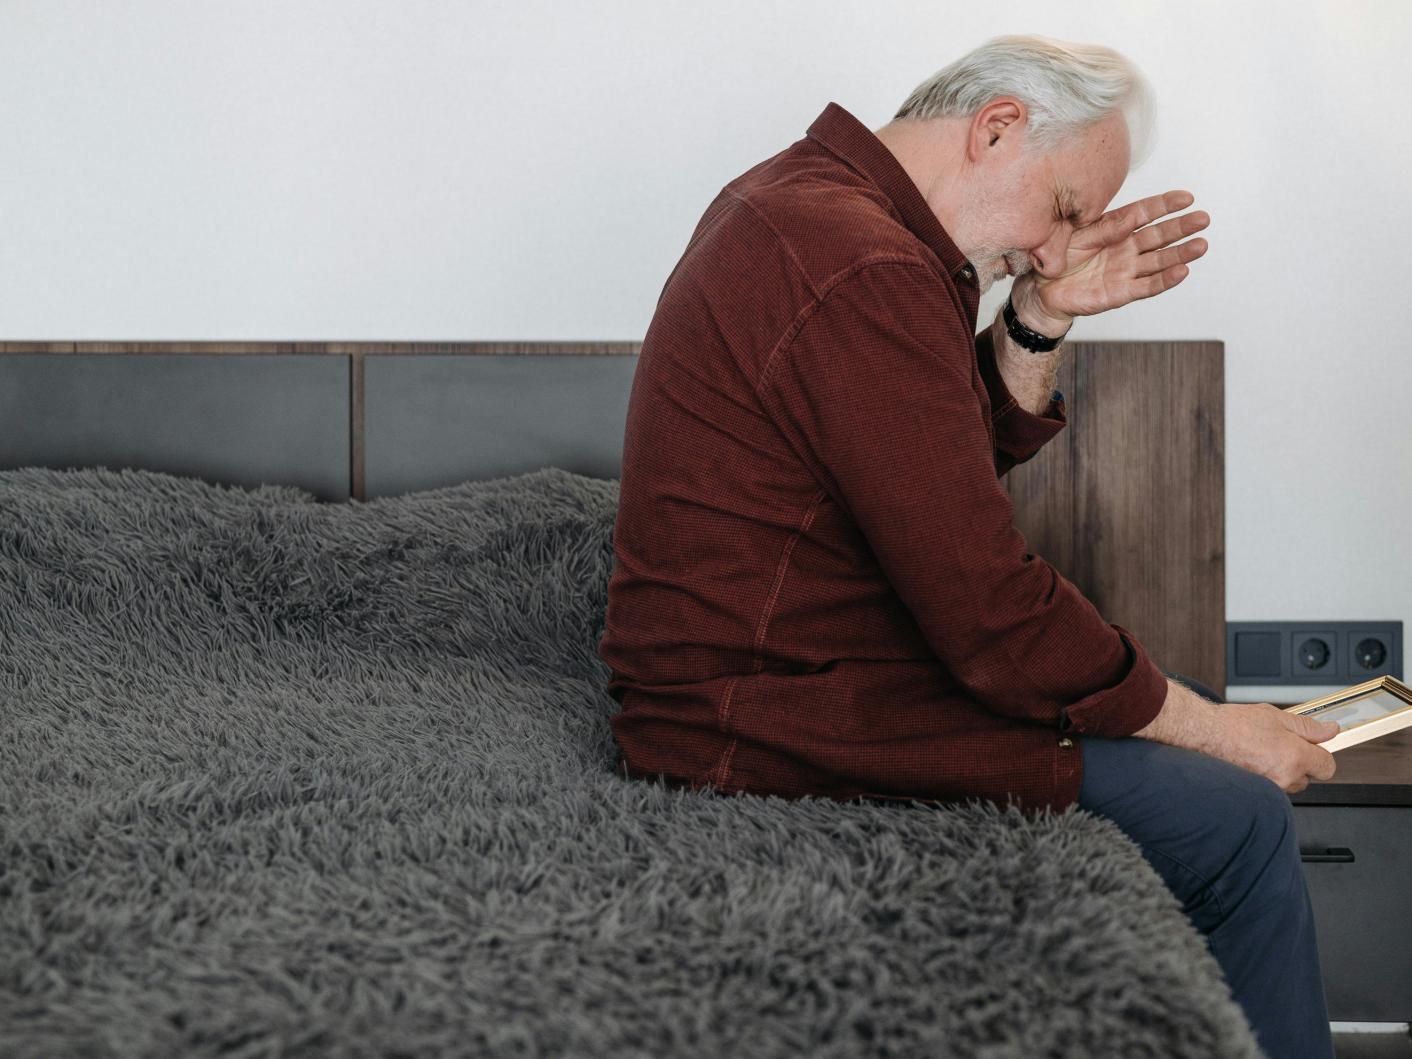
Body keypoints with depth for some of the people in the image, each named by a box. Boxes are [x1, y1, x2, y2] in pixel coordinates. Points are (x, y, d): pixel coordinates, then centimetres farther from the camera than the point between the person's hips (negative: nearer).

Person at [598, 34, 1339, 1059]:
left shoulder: (801, 196, 10)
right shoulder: (862, 272, -24)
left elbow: (972, 455, 17)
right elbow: (994, 615, -23)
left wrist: (1040, 319, 0)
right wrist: (1210, 728, -11)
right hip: (781, 733, -11)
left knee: (1177, 699, 19)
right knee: (1240, 821, -10)